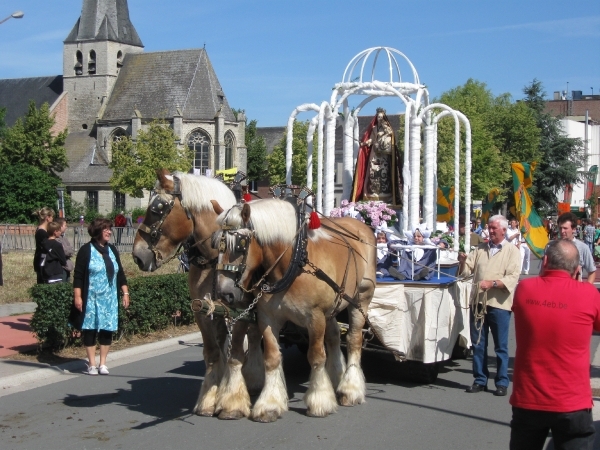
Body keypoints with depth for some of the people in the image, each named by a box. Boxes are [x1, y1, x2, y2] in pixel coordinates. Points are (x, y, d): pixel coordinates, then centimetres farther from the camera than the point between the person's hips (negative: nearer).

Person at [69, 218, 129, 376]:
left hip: (110, 299, 5)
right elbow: (78, 275, -8)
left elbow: (120, 273, 14)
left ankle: (103, 364, 15)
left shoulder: (112, 250, 11)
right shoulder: (86, 250, -6)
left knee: (107, 330, 6)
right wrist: (77, 296, -13)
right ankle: (92, 364, 12)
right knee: (90, 330, 2)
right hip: (91, 299, -5)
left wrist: (125, 293, 10)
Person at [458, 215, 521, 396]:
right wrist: (463, 261, -10)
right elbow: (466, 270, 12)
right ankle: (480, 380, 17)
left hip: (499, 304, -5)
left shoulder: (512, 251, 1)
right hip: (478, 302, 5)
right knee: (478, 344, 9)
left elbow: (512, 278, -10)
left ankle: (502, 382, 10)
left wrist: (492, 283, -23)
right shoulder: (480, 249, 16)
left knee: (501, 346, 2)